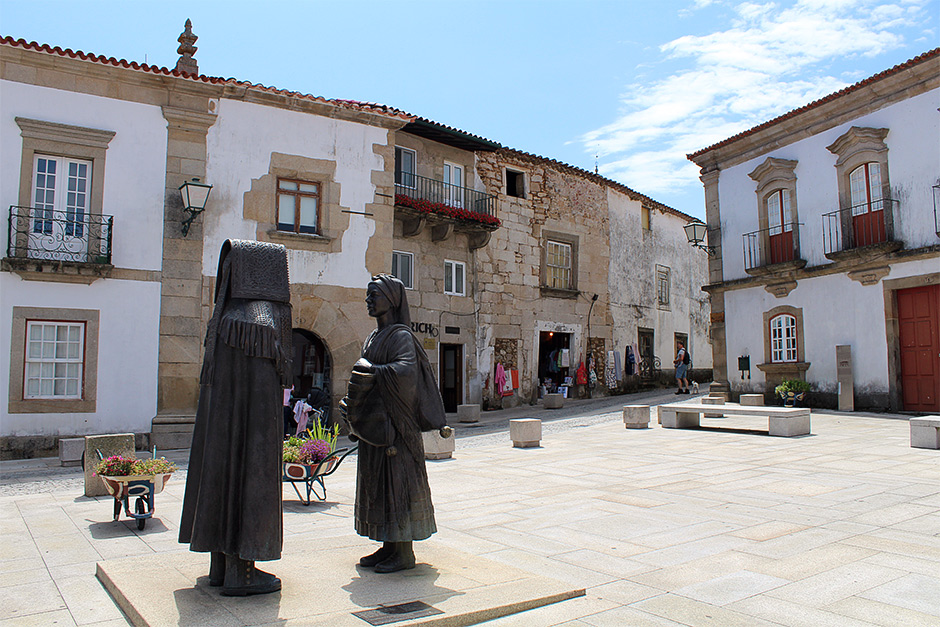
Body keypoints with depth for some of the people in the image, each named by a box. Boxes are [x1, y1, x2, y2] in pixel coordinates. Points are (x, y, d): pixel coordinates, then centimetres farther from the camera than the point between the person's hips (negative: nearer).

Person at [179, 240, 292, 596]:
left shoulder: (224, 317, 7)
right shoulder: (267, 320, -17)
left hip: (222, 414, 8)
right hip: (255, 417, -8)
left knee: (224, 475, 15)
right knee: (251, 480, 1)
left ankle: (221, 566, 26)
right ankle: (241, 574, 10)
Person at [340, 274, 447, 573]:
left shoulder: (401, 336, -10)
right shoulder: (373, 338, 16)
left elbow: (406, 371, -28)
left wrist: (371, 370, -17)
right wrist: (351, 403, 4)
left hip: (394, 422, -9)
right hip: (373, 423, 9)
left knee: (397, 481, -3)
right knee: (377, 481, 12)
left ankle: (405, 552, 6)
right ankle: (389, 546, 22)